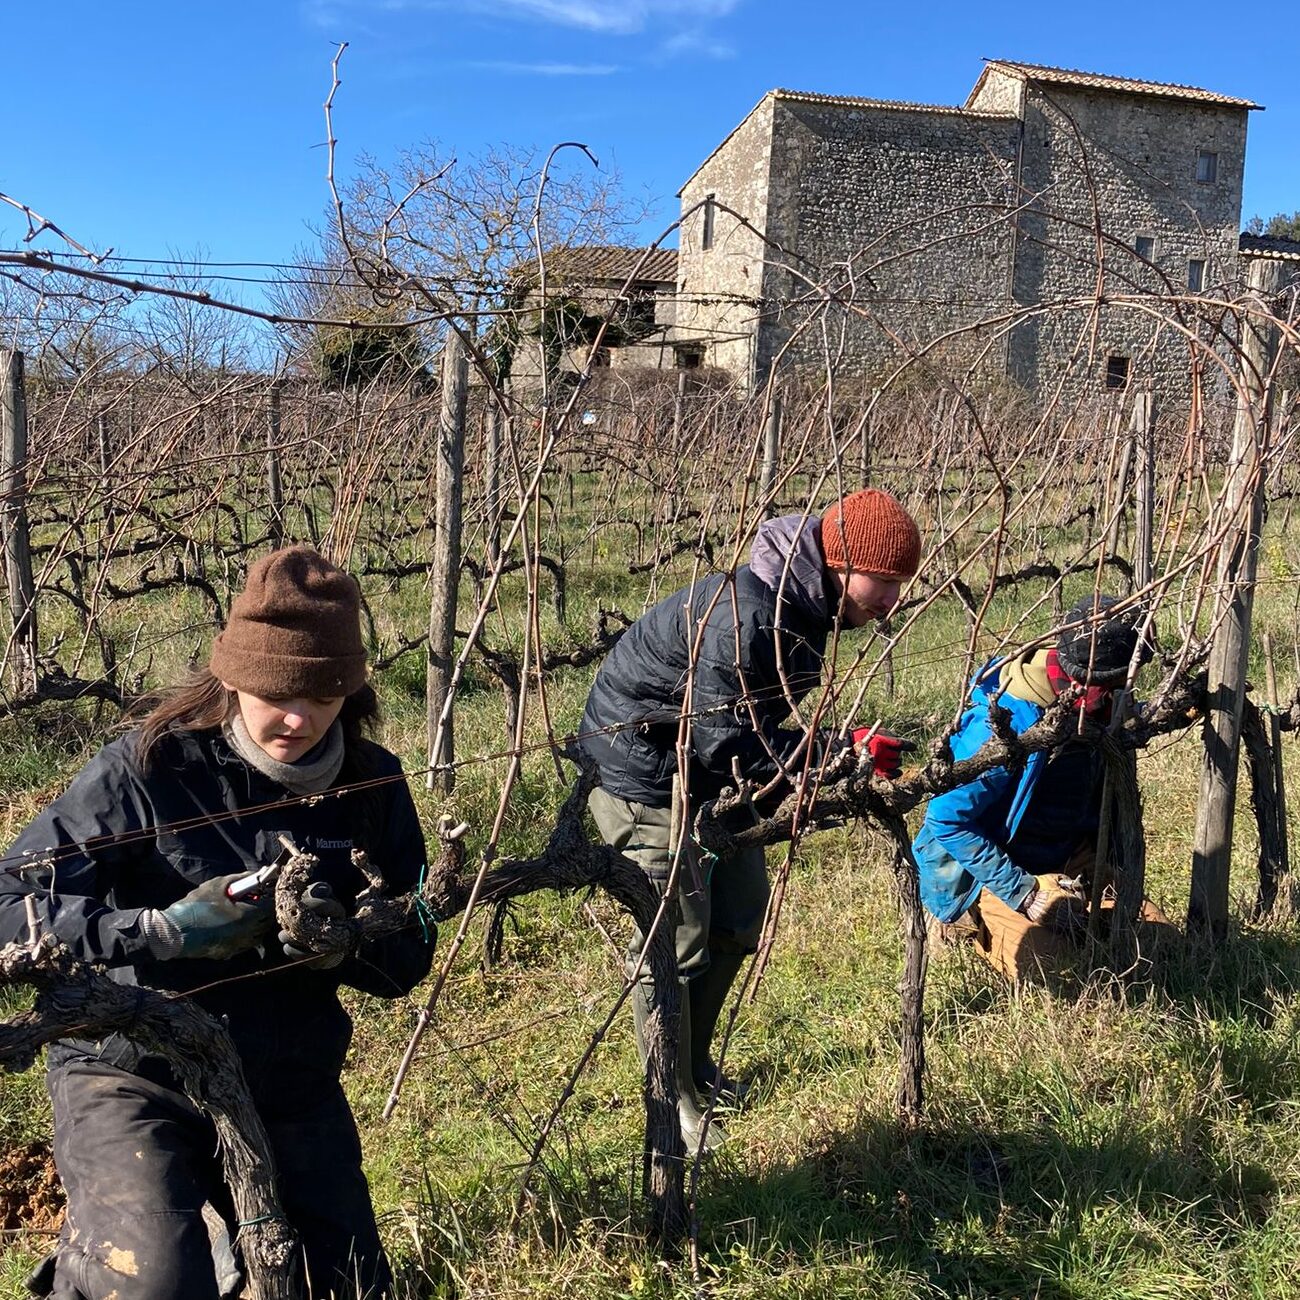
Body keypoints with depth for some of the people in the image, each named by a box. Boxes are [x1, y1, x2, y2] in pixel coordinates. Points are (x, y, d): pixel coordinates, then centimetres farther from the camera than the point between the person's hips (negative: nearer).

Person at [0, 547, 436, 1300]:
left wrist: (341, 943, -24)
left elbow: (409, 957, -2)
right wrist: (162, 929, -29)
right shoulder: (150, 766, -15)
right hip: (136, 1072, -4)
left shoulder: (372, 785, -5)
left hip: (292, 1086, 4)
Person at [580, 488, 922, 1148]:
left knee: (739, 916, 14)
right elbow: (727, 743, -30)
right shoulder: (744, 615, -33)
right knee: (676, 936, -5)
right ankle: (675, 1101, 12)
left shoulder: (807, 607, -2)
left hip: (709, 770, 10)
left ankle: (696, 1064, 33)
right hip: (644, 766, -10)